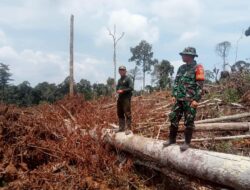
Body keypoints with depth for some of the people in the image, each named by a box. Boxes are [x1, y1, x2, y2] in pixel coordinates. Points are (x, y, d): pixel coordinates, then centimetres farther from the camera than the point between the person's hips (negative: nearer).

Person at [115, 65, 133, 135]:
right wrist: (117, 91, 3)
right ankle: (121, 127, 20)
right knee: (120, 113, 10)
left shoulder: (128, 79, -4)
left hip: (126, 98, -8)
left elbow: (131, 88, -13)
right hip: (120, 98, 8)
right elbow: (117, 87, 26)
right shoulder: (119, 80, 19)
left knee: (127, 113, -10)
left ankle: (128, 129, -9)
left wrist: (123, 91, -18)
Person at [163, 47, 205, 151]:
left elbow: (200, 85, -12)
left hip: (190, 100, -7)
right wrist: (173, 95, 7)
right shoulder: (181, 68, 13)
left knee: (189, 122, 1)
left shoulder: (197, 68, -8)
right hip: (179, 99, 7)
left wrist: (196, 99, -17)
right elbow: (176, 82, 15)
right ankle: (172, 139, 21)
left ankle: (187, 142, 11)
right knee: (173, 119, 9)